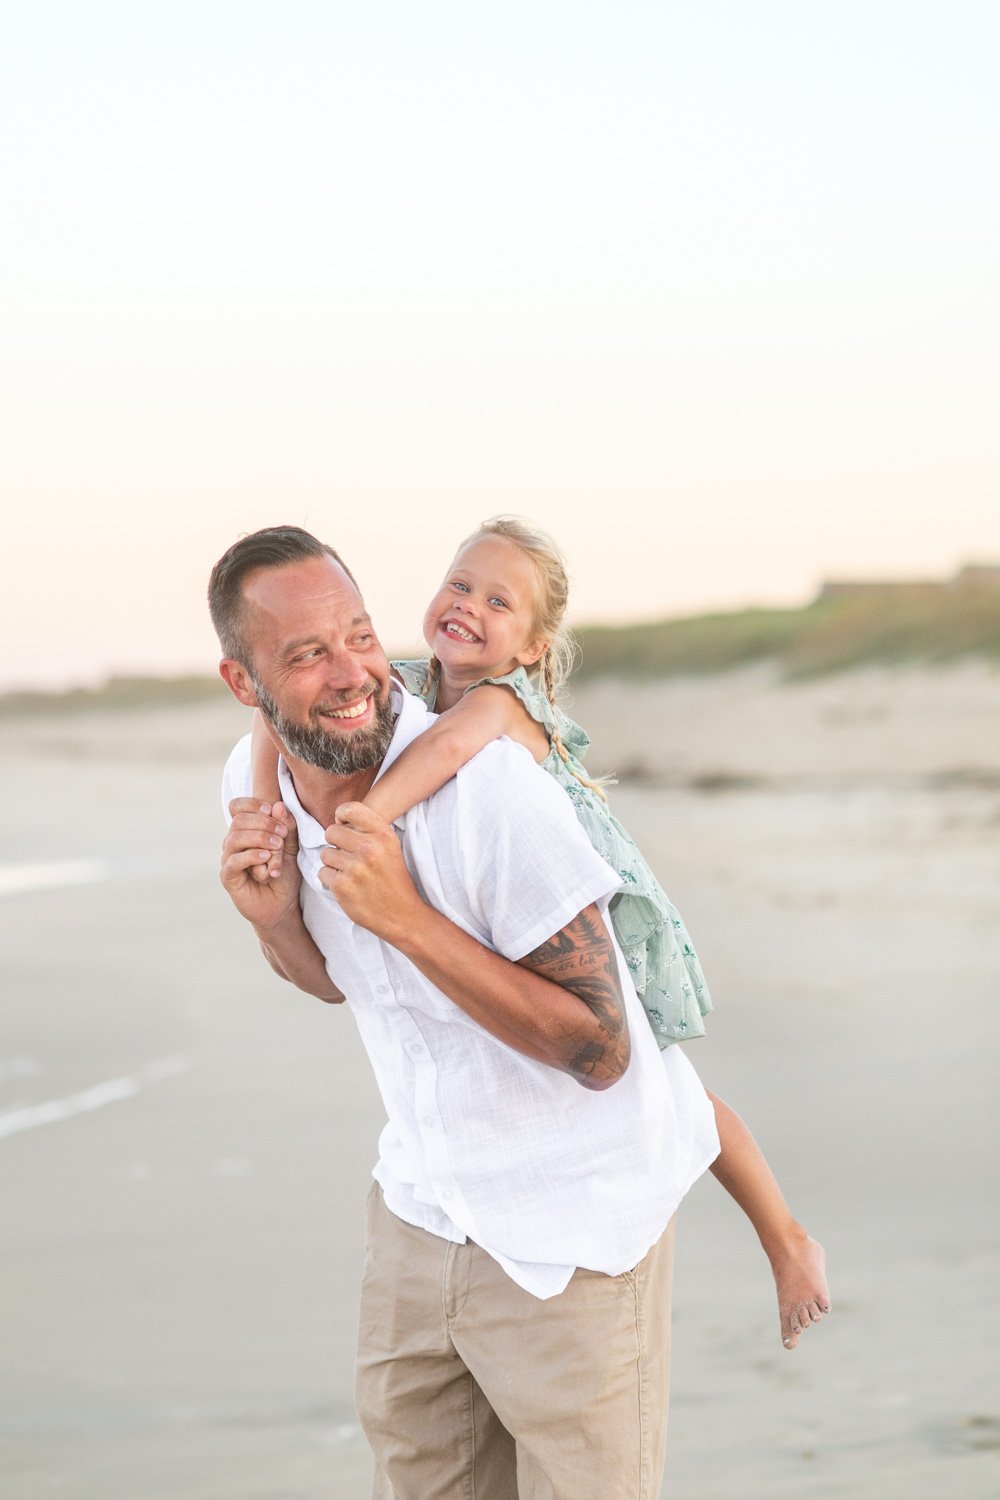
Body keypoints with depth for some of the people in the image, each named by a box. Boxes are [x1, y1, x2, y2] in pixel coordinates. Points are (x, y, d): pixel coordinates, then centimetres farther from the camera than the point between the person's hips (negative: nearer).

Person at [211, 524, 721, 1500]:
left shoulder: (488, 786, -27)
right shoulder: (255, 780, -4)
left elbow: (599, 1050, -25)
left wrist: (406, 917, -33)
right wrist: (273, 918, -11)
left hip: (571, 1225, -7)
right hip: (423, 1202, 7)